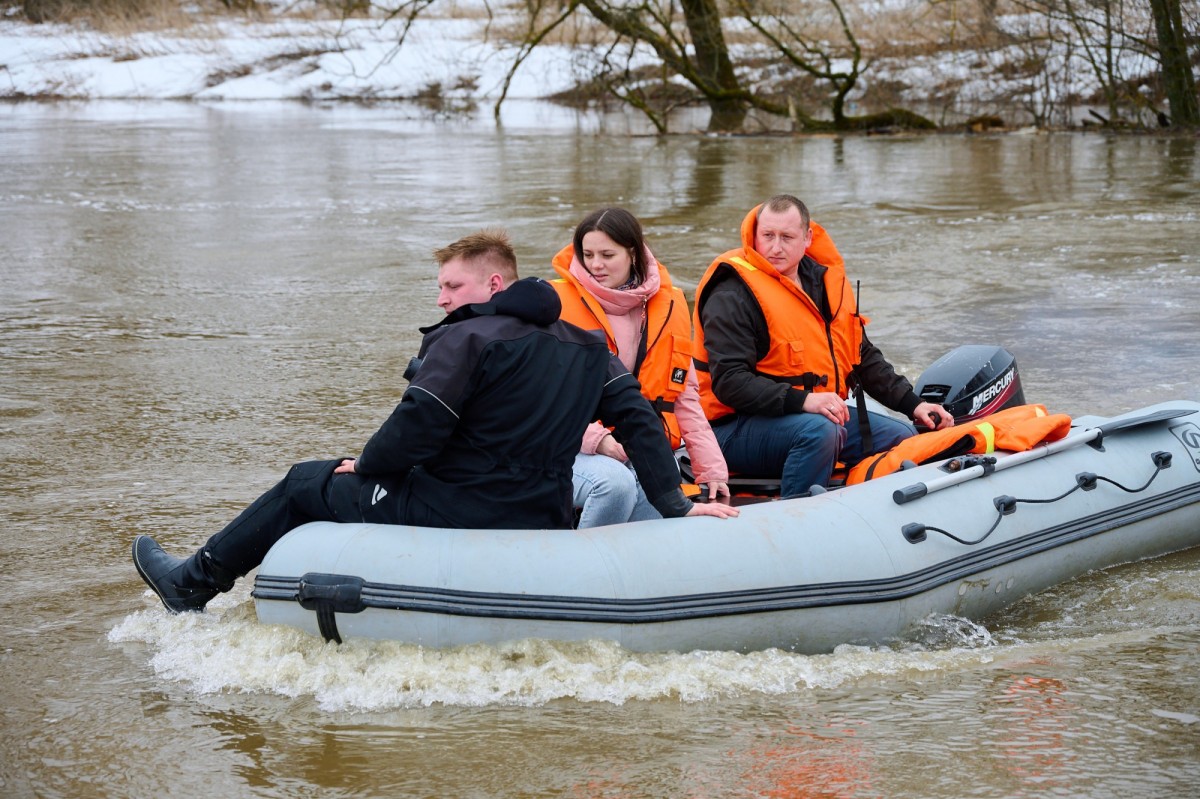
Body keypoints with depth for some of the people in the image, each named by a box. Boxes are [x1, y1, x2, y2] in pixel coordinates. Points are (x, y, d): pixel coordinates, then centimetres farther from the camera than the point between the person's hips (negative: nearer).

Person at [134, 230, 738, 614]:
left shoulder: (465, 338, -13)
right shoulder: (586, 348, 9)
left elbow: (415, 430, -17)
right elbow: (637, 417, 6)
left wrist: (364, 466, 3)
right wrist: (674, 505, 8)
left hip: (455, 515, -8)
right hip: (542, 523, 8)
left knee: (307, 485, 14)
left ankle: (194, 584, 28)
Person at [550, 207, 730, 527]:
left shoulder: (668, 306, 10)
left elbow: (685, 396, 13)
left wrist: (712, 468, 6)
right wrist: (596, 439, -18)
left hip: (643, 455, 4)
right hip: (575, 450, -3)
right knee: (614, 482, -36)